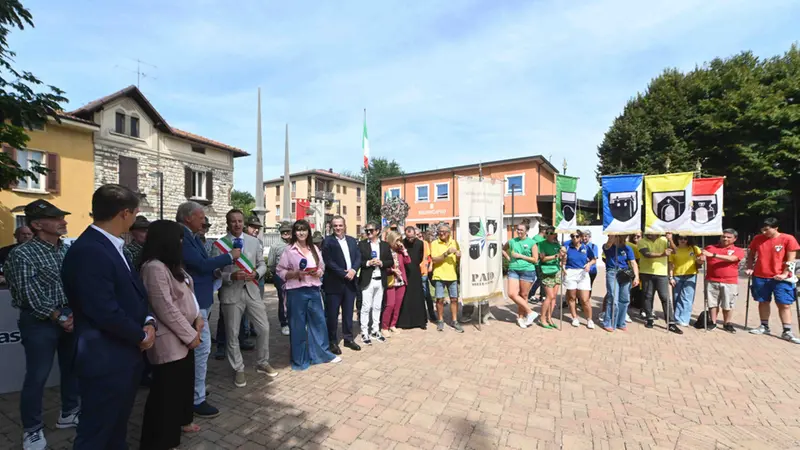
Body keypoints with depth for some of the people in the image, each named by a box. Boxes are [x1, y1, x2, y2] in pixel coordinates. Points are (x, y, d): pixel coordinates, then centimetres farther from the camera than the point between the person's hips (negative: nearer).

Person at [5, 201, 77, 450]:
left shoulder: (68, 250, 6)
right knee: (37, 376, 4)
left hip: (72, 317, 5)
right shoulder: (22, 254, -10)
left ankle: (69, 414, 34)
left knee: (72, 368, 15)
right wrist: (59, 318, -13)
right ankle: (32, 429, 24)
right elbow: (32, 296, -13)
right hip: (40, 320, -5)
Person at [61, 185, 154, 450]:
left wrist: (149, 322, -5)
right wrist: (141, 335, -12)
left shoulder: (111, 246, 8)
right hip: (105, 360, -9)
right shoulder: (87, 251, -24)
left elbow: (132, 293, 12)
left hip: (126, 355, 9)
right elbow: (105, 312, -27)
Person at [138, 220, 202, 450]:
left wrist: (197, 318, 1)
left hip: (183, 335, 10)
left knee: (184, 380, 23)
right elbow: (166, 309, -24)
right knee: (167, 388, 4)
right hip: (169, 339, -10)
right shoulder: (154, 268, -22)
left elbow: (187, 295, 14)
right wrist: (190, 334, -17)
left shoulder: (171, 264, 9)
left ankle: (180, 421, 42)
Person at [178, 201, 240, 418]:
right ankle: (197, 400, 9)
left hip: (199, 299, 11)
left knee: (195, 347, 21)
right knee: (201, 348, -4)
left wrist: (214, 272, 1)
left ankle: (192, 389, 36)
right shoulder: (180, 237, -20)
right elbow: (200, 264, -25)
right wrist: (230, 256, -15)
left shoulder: (191, 236, 12)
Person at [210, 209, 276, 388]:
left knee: (264, 328, 6)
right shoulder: (219, 244, -4)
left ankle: (262, 363, 28)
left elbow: (262, 264, 8)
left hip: (252, 291, 3)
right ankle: (238, 370, 28)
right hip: (231, 293, -2)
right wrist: (231, 276, -21)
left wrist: (256, 273, -12)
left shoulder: (254, 241, 5)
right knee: (232, 334, 9)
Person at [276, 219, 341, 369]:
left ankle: (322, 354, 27)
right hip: (296, 292, -4)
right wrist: (295, 274, -19)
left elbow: (322, 268, 13)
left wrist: (317, 272, -9)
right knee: (298, 326, 6)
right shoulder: (289, 250, -4)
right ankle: (300, 360, 21)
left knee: (319, 321, 11)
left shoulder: (314, 248, 8)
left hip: (313, 290, 4)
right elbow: (281, 271, -4)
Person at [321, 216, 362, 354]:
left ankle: (348, 338, 27)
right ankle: (332, 341, 18)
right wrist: (344, 273, -16)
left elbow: (358, 257, 7)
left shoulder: (352, 240, 11)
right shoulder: (327, 241, -6)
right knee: (332, 314, 4)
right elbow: (329, 262, -13)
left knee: (348, 312, 14)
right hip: (334, 283, -5)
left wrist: (353, 270, -12)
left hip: (350, 282, 5)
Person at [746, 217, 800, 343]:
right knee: (763, 302, 10)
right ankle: (764, 327, 20)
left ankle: (787, 332, 6)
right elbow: (751, 255, 13)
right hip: (760, 277, 3)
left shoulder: (788, 239, -5)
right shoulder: (757, 239, 3)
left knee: (785, 304, 0)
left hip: (780, 278, -2)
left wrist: (785, 274, -12)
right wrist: (750, 268, 2)